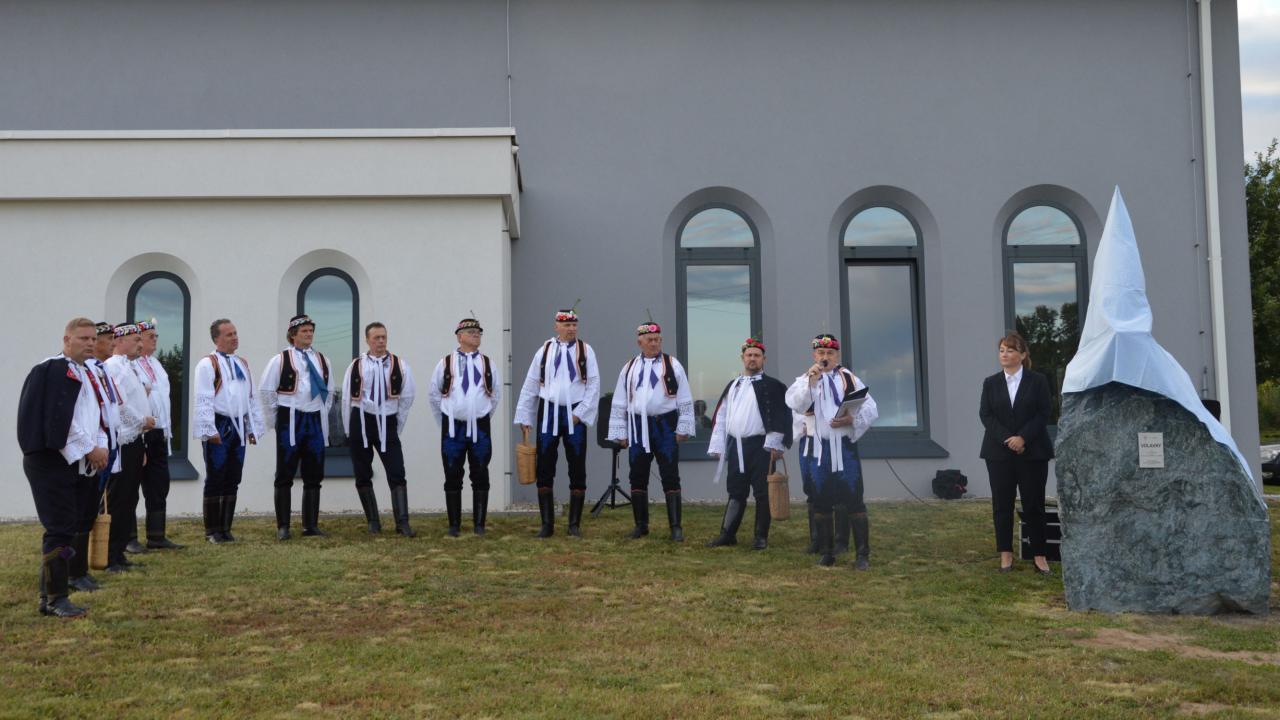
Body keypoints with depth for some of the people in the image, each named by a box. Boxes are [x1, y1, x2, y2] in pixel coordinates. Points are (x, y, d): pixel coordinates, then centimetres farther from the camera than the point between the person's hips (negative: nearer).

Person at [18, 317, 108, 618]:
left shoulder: (85, 374, 17)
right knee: (60, 529, -7)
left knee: (61, 529, 11)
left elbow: (95, 416, 18)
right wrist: (89, 450, -13)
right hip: (52, 464, -8)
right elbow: (58, 418, -17)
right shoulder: (50, 370, -9)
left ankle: (48, 598, 18)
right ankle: (56, 598, 0)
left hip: (76, 465, 8)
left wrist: (101, 446, 0)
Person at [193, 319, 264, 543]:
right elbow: (204, 400, -12)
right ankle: (212, 530, 10)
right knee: (215, 480, 0)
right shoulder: (207, 364, -7)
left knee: (232, 480, 9)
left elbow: (252, 398, 18)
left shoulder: (242, 364, 16)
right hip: (219, 426, -7)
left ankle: (225, 528, 18)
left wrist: (254, 428, 12)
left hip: (238, 427, 7)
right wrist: (210, 430, -18)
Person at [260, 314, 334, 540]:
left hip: (315, 420, 5)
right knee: (285, 476, 1)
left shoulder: (322, 360, 11)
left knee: (314, 476, 8)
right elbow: (266, 390, -2)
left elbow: (329, 391, 20)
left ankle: (311, 525, 16)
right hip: (290, 421, -5)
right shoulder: (280, 360, -4)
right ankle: (283, 527, 6)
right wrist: (275, 421, -1)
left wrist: (323, 415, 13)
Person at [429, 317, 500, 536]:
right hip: (453, 428, -1)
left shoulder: (488, 364, 6)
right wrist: (445, 423, 12)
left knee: (480, 477, 4)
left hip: (480, 427, 1)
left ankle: (479, 524, 12)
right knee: (453, 478, 3)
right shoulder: (445, 364, 1)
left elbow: (496, 394, 14)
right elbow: (435, 395, 9)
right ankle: (454, 524, 11)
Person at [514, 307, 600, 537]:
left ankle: (575, 525, 13)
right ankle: (547, 524, 11)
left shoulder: (585, 351, 2)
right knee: (544, 470, 2)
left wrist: (580, 413, -8)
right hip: (548, 413, 1)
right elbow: (530, 386, 7)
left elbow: (594, 385, -1)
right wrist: (524, 418, 5)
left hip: (575, 415, -1)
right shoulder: (544, 351, 5)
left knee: (577, 470, 3)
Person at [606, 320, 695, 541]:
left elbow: (685, 400, 2)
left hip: (665, 426, -3)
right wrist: (620, 433, 7)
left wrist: (683, 429, -2)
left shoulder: (673, 366, 2)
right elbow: (619, 403, 11)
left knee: (670, 477, -2)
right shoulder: (629, 368, 9)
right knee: (638, 478, 9)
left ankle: (676, 526, 2)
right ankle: (641, 525, 20)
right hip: (638, 426, 3)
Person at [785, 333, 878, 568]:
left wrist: (852, 419, -17)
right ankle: (826, 553, 17)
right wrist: (810, 380, -22)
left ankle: (863, 553, 3)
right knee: (821, 502, 7)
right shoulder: (805, 380, 8)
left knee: (854, 499, -4)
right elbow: (794, 403, -12)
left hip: (845, 447, -1)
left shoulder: (849, 378, 5)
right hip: (818, 449, 1)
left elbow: (871, 409, 0)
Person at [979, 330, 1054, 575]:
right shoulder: (990, 383, 7)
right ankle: (1005, 553, 11)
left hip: (1032, 452, -2)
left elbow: (1043, 415, -5)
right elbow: (985, 415, 0)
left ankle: (1039, 554, 8)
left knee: (1034, 504, 1)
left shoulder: (1038, 381, 1)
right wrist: (1007, 439, -13)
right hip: (999, 452, 2)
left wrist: (1022, 438, -16)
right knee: (1002, 504, 3)